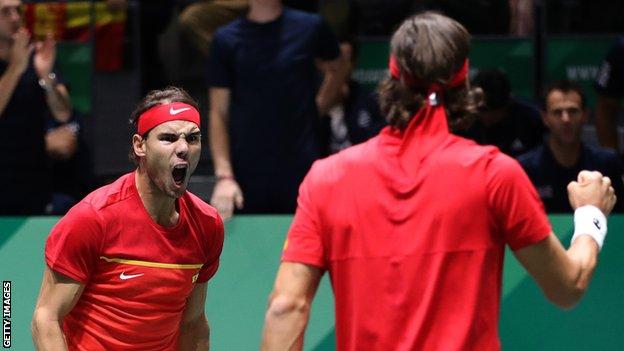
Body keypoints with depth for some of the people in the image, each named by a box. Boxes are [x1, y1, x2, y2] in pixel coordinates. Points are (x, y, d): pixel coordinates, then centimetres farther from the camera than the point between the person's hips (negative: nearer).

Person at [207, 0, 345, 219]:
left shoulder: (310, 28, 3)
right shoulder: (226, 39, 2)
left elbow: (335, 71, 23)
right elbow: (219, 113, 2)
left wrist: (316, 109, 9)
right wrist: (224, 176, -6)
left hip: (302, 172, 0)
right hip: (247, 177, 0)